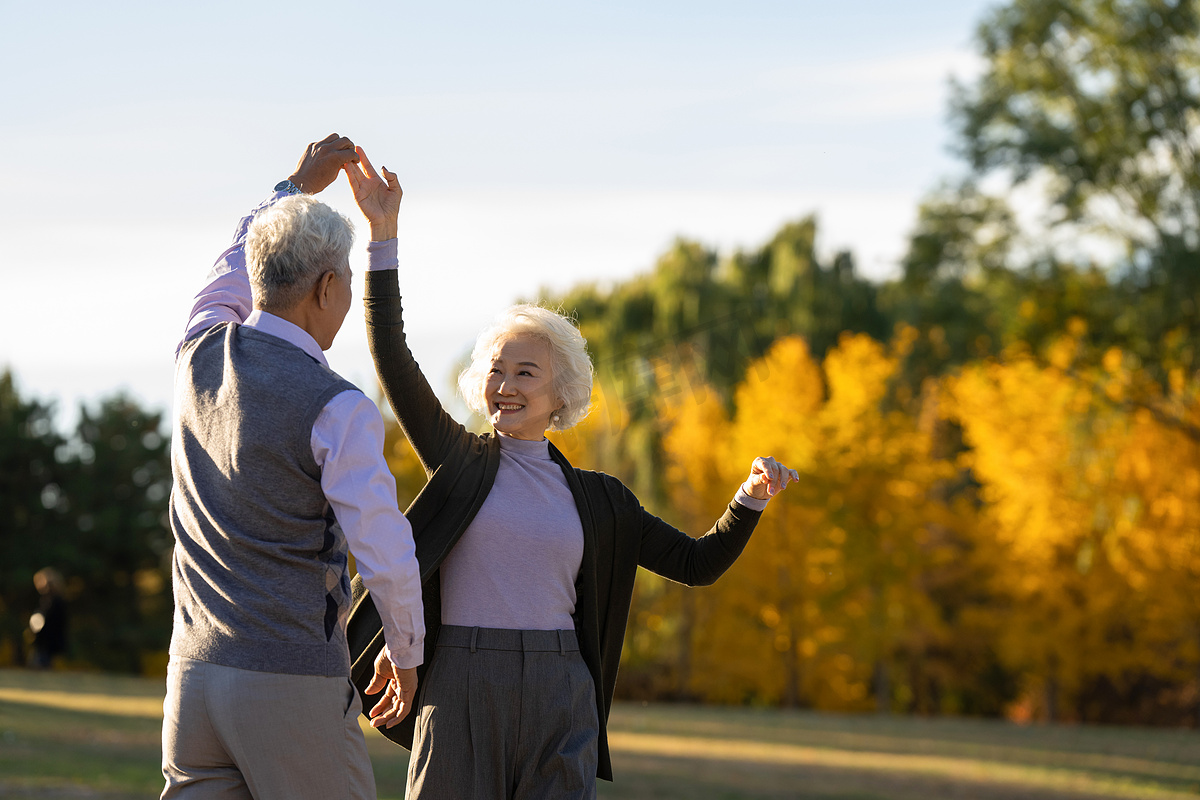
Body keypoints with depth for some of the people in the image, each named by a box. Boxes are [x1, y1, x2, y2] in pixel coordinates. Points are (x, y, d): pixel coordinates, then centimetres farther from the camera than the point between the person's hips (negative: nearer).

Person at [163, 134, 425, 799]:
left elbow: (234, 275, 30)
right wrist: (406, 650, 6)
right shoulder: (337, 411, -14)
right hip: (295, 683, -6)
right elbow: (386, 558, -12)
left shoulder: (199, 357, 5)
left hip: (196, 671, 6)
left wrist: (299, 183, 37)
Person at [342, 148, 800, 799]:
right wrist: (382, 235, -8)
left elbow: (698, 563, 15)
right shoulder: (462, 462, 7)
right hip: (460, 695, -1)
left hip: (560, 704, 1)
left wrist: (751, 497, -2)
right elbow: (392, 358, -3)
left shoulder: (596, 499, 12)